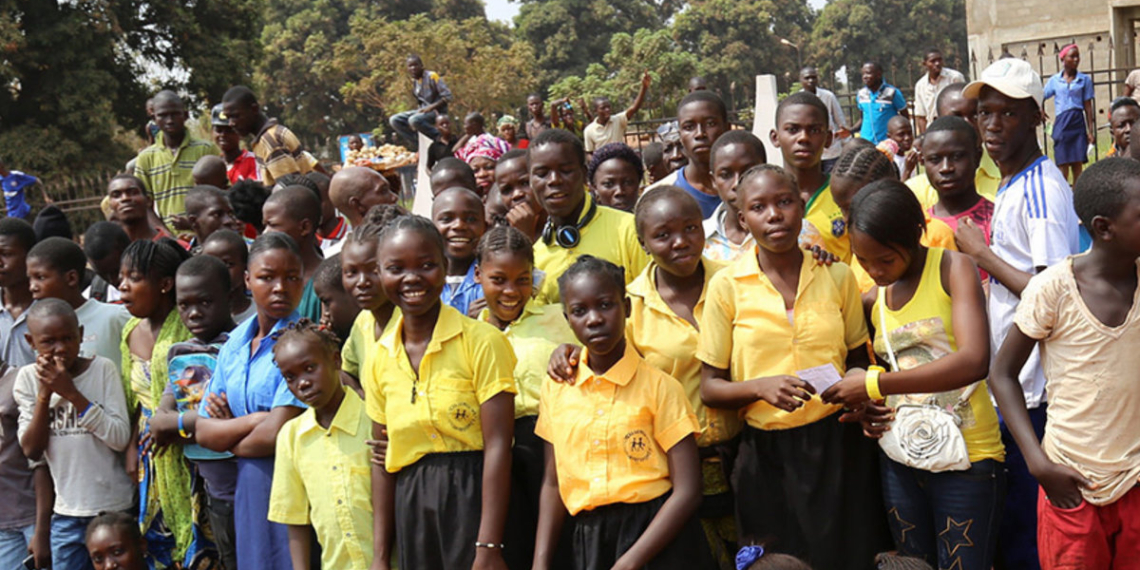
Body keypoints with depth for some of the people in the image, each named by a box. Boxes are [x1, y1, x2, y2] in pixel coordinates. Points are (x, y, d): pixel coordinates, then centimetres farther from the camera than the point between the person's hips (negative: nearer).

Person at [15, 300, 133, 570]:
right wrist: (44, 393, -14)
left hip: (115, 508, -2)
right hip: (67, 513, 2)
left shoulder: (103, 369, -7)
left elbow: (121, 439, -14)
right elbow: (32, 451, -4)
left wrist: (72, 393, -19)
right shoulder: (28, 378, -1)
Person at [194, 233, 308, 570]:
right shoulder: (235, 343, 10)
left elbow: (276, 435, -18)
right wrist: (255, 419, -10)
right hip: (248, 491, 6)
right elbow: (204, 433, 6)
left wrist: (232, 440, 2)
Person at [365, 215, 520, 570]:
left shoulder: (481, 341, -9)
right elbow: (382, 458, 11)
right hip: (412, 510, 5)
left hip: (473, 500, -4)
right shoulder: (382, 357, 7)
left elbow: (497, 446, -13)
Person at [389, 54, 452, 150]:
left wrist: (431, 107, -22)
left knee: (414, 120, -36)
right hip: (422, 111, 8)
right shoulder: (414, 81, 9)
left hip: (437, 111, -8)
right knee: (394, 120, -6)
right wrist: (419, 109, 1)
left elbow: (447, 97, -16)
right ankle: (417, 144, -9)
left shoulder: (432, 76, -11)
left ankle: (440, 138, -18)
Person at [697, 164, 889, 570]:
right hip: (767, 453, -1)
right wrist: (761, 387, -18)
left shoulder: (837, 277, 5)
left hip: (838, 443, 1)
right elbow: (710, 388, 1)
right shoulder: (727, 286, -2)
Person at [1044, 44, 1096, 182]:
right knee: (1063, 164, -2)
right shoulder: (1054, 81, 8)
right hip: (1061, 124, 0)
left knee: (1077, 164, -1)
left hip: (1078, 123, 0)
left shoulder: (1084, 80, 6)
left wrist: (1091, 131, 2)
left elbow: (1088, 107, 5)